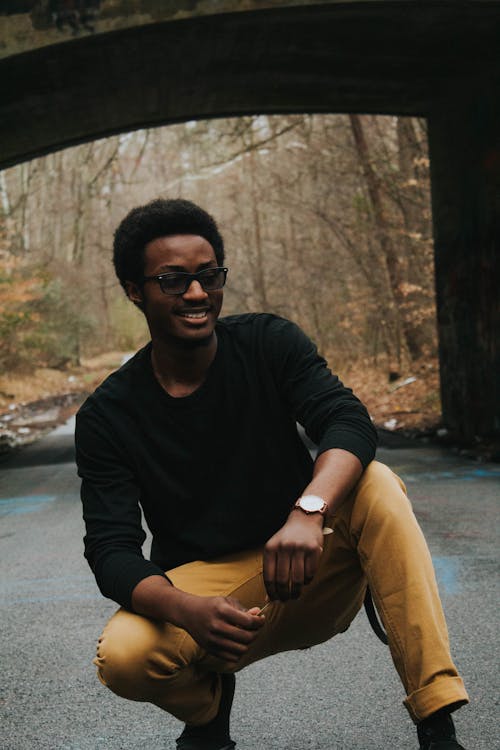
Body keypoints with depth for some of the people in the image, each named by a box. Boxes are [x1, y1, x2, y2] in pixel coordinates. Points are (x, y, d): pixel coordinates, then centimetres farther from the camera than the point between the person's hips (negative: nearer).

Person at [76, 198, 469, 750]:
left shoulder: (269, 343, -5)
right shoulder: (107, 415, -8)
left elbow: (349, 421, -20)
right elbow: (110, 550, -14)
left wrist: (308, 512, -42)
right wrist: (187, 610, -36)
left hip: (307, 575, 1)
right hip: (204, 583, 0)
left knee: (375, 484, -27)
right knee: (121, 656, -31)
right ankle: (208, 704, 8)